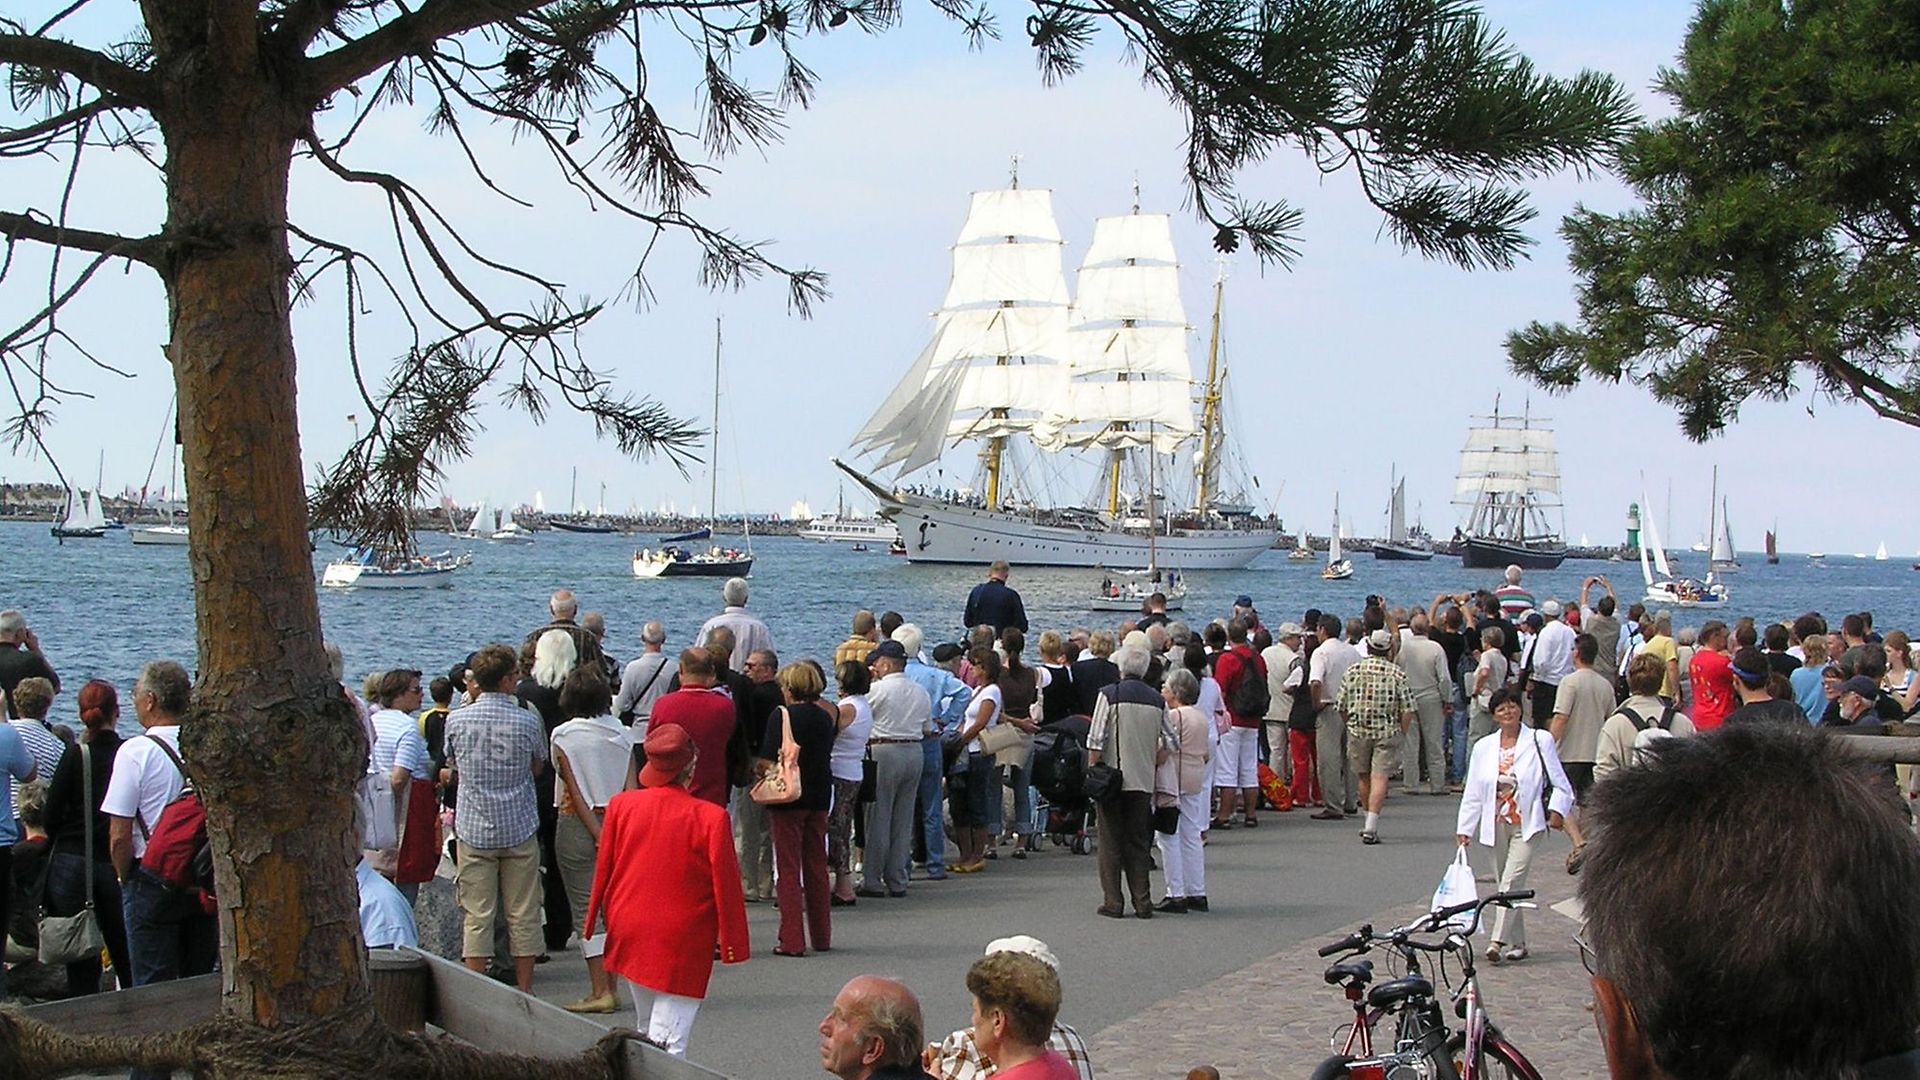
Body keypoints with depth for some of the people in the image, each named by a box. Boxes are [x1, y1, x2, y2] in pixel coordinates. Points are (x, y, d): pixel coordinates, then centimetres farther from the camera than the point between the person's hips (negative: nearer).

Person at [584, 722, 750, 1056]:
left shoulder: (620, 806, -4)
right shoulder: (712, 818, -15)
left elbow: (603, 872, 6)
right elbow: (726, 887, -9)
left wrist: (596, 924, 20)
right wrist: (733, 945, 2)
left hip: (629, 937, 5)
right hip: (684, 947, -5)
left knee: (646, 1029, 22)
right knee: (669, 1041, -5)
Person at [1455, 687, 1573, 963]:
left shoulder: (1540, 741, 1)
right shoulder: (1483, 747, 10)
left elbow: (1560, 783, 1)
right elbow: (1473, 792, 10)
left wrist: (1557, 809, -15)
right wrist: (1464, 828, 4)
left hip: (1526, 824, -4)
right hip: (1497, 824, 4)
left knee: (1512, 882, -15)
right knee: (1504, 883, 7)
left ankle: (1498, 941, -20)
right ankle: (1517, 943, 17)